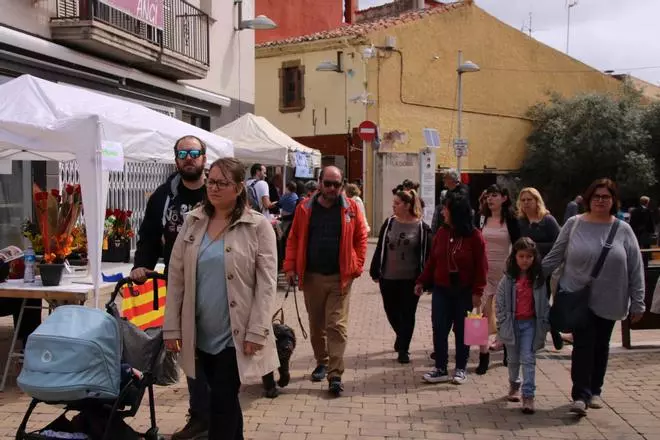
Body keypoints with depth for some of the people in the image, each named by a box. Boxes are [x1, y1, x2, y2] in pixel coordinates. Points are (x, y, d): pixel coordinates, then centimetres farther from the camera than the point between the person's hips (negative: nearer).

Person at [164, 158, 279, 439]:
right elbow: (176, 276, 6)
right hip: (201, 333, 4)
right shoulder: (192, 222, 5)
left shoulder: (258, 226, -7)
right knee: (226, 398, 16)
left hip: (235, 334, -4)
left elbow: (266, 282, -9)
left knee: (221, 401, -3)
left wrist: (257, 331, -15)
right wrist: (171, 327, 3)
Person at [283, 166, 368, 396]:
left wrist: (356, 266, -5)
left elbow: (360, 238, 3)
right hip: (311, 276, 2)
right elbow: (294, 238, 5)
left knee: (337, 325, -5)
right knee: (316, 325, 15)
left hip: (340, 277, -2)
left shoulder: (351, 208, 0)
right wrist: (290, 266, -3)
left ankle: (335, 375, -2)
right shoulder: (305, 208, 3)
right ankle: (321, 362, 34)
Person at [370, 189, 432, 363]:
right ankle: (402, 338, 41)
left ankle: (403, 349, 16)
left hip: (410, 280, -4)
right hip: (388, 278, 4)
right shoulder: (389, 223, 3)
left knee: (407, 315, 4)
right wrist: (375, 272, 4)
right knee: (391, 312, 15)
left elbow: (427, 254, -5)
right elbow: (380, 249, 7)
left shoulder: (421, 227, -7)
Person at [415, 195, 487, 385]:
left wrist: (477, 291, -13)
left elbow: (481, 267, -9)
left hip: (465, 292, -4)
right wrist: (422, 281, 6)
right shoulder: (441, 232, 2)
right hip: (441, 290, 4)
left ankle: (461, 369, 21)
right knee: (439, 330, 3)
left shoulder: (474, 236, -9)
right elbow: (432, 260, 8)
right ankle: (440, 369, 13)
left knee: (462, 331, 8)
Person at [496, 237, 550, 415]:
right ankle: (514, 385, 39)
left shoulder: (539, 279, -4)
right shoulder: (508, 279, -5)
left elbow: (544, 303, 0)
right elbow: (499, 302, -2)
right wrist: (502, 324, -5)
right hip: (512, 323, 1)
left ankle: (528, 396, -5)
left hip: (531, 323, -1)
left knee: (528, 359, -7)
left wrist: (545, 324, -3)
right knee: (513, 359, 17)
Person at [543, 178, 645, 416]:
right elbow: (554, 256, 2)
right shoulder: (574, 224, -3)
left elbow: (636, 269, 0)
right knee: (583, 345, -6)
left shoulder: (623, 230, -1)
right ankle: (581, 395, -1)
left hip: (609, 301, 2)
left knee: (601, 347, 13)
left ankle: (595, 391, 28)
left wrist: (637, 303, -1)